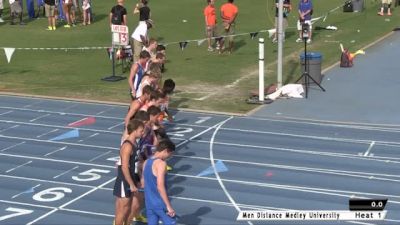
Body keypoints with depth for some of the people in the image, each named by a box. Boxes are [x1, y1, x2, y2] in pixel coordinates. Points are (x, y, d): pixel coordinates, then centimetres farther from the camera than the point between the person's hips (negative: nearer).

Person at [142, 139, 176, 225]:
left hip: (149, 202, 8)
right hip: (160, 203, -8)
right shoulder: (161, 163, -17)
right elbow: (160, 186, -24)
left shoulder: (146, 162, 9)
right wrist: (169, 206, -22)